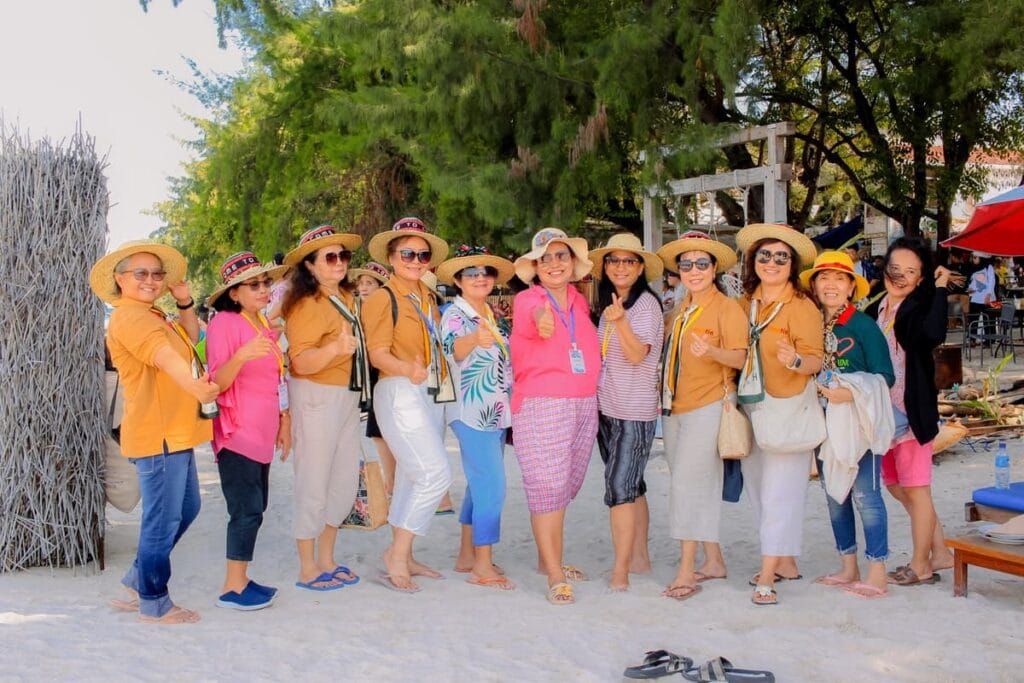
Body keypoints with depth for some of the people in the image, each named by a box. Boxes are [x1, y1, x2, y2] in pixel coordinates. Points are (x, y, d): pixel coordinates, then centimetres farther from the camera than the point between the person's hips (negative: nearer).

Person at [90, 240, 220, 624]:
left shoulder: (152, 316, 18)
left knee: (186, 509, 19)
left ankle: (138, 580, 30)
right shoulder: (130, 317, -15)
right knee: (163, 519, -2)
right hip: (158, 434, -11)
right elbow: (165, 357, -30)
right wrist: (195, 386, -40)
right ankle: (154, 604, 11)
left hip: (174, 433, 11)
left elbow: (191, 341, 21)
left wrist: (186, 303, 8)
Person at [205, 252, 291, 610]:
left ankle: (240, 579, 19)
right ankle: (233, 587, 1)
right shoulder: (224, 324, -11)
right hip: (236, 433, -8)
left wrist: (284, 422, 20)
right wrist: (242, 355, -34)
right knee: (247, 509, -8)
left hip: (262, 433, 8)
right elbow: (217, 383, -18)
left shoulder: (265, 325, 13)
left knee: (256, 507, 11)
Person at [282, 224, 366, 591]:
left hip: (348, 396, 8)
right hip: (317, 397, -8)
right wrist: (336, 348, -40)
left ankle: (326, 560, 28)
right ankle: (308, 570, 13)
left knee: (346, 482, 14)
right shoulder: (307, 305, -16)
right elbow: (301, 362, -26)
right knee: (314, 484, 0)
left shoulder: (347, 297, 8)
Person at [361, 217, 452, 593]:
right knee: (436, 474, -15)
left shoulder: (428, 298, 16)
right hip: (400, 393, -8)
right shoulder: (383, 298, -7)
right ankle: (395, 554, -6)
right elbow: (378, 353, -16)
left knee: (412, 478, 11)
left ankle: (404, 557, 20)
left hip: (431, 392, 8)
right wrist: (408, 370, -33)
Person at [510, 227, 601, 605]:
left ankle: (548, 559, 26)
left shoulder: (581, 301, 11)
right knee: (547, 485, -8)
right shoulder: (526, 300, -6)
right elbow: (529, 319, -31)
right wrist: (541, 316, -52)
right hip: (540, 405, -6)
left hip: (584, 404, 6)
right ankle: (555, 574, -3)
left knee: (565, 485, 13)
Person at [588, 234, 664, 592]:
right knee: (631, 485, 14)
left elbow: (637, 354, -19)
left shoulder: (646, 304, -9)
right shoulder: (608, 306, 13)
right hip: (607, 409, 7)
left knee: (620, 487, -11)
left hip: (635, 411, -7)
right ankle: (639, 557, 23)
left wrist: (620, 321, -33)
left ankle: (620, 570, -8)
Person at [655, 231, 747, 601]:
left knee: (687, 483, -12)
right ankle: (714, 560, 19)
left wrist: (711, 351, -31)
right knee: (701, 487, 10)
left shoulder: (726, 307, -6)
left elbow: (739, 358, -14)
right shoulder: (680, 311, 16)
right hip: (675, 407, 7)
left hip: (707, 406, -7)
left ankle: (687, 571, -7)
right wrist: (662, 395, 12)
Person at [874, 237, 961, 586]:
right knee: (896, 486, 16)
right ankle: (940, 552, 29)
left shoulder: (919, 307, -13)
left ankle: (921, 566, 16)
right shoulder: (879, 307, 9)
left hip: (911, 410, -8)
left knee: (914, 488, 2)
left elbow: (934, 334, -36)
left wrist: (940, 288, -27)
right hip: (883, 410, 8)